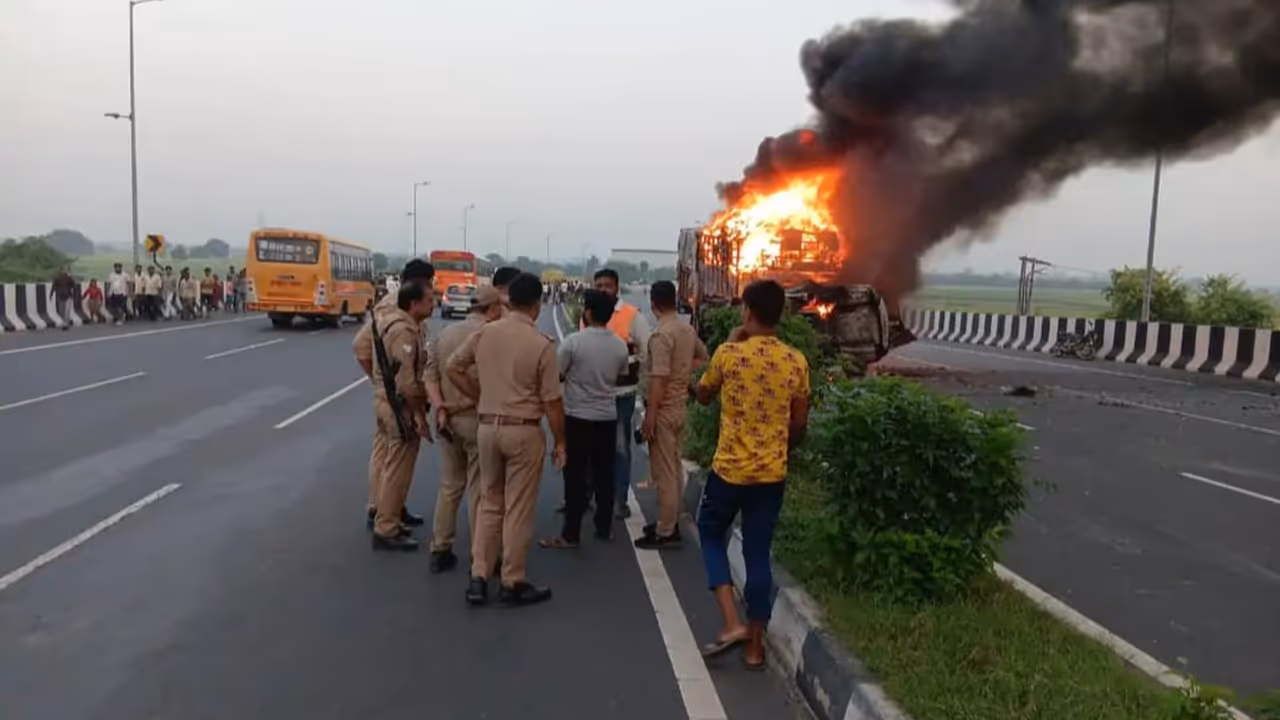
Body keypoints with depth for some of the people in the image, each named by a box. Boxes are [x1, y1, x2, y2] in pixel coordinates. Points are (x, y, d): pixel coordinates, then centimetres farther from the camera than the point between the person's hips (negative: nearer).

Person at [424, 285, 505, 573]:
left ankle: (440, 550, 21)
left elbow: (430, 377, 2)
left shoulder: (443, 334, 10)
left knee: (449, 486, 16)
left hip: (448, 419, 6)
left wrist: (440, 408, -5)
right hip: (479, 419, -6)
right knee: (479, 490, 3)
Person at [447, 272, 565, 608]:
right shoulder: (542, 345, -14)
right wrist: (560, 441, -1)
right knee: (518, 510, 5)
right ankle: (512, 583, 16)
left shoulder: (484, 333, 1)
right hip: (524, 431, -5)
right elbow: (552, 401, -11)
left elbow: (452, 367, 9)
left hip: (488, 427, 5)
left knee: (489, 505, 17)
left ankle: (478, 578, 18)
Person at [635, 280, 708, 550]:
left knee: (664, 472, -2)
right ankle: (670, 521, 28)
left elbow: (659, 379, -23)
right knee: (675, 468, 16)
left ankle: (665, 532, 4)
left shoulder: (661, 334, -20)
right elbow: (702, 356, 26)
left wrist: (649, 417, -20)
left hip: (663, 410, -9)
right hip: (680, 406, 9)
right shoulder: (689, 330, 7)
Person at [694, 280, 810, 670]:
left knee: (712, 534, 20)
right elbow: (799, 425, 4)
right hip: (772, 473, 3)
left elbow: (702, 396, 7)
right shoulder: (797, 362, -3)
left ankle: (731, 622, 8)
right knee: (758, 554, 13)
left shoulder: (729, 354, -12)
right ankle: (755, 644, 20)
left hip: (729, 469, -3)